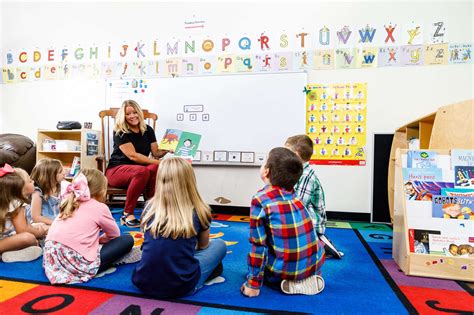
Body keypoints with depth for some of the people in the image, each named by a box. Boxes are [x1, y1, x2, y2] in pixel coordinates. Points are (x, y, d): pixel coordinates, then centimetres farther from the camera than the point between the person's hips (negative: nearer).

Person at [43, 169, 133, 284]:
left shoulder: (70, 203, 17)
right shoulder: (100, 207, 0)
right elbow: (115, 234, 12)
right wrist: (99, 239, 26)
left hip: (52, 259, 7)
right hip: (77, 264, -7)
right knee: (127, 240, 3)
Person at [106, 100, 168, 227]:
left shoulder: (148, 130, 9)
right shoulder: (120, 132, -7)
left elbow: (156, 153, 6)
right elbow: (133, 155, -19)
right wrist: (158, 162, -25)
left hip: (139, 168, 4)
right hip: (117, 169, -4)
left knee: (155, 169, -32)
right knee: (142, 171, -38)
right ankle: (127, 214, -25)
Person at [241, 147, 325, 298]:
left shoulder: (260, 200, -14)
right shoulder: (291, 193, 4)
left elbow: (258, 245, -13)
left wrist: (253, 284, -4)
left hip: (288, 268, -5)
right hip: (316, 262, 5)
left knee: (255, 262, 24)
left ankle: (289, 283, 3)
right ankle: (310, 277, 12)